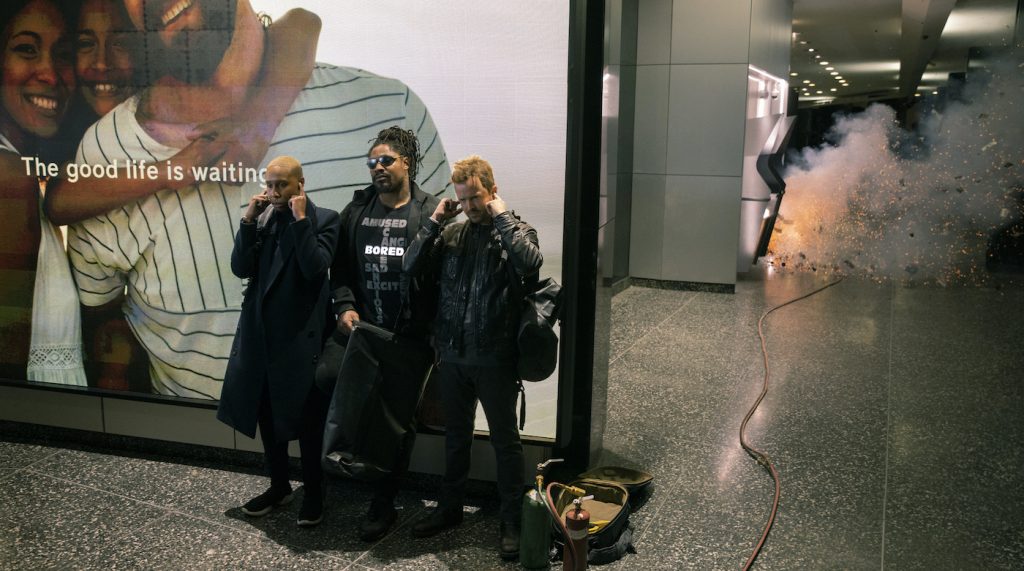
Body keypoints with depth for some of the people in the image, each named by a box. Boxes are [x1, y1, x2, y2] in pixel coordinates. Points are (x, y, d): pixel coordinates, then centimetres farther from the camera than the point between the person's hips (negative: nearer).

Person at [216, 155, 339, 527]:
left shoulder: (324, 219, -7)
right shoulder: (262, 218, 8)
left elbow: (315, 267, -20)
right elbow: (240, 269, 0)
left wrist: (300, 219, -18)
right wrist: (248, 221, -8)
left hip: (301, 335, -5)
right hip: (260, 333, 6)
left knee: (306, 420, 4)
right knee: (267, 415, 15)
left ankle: (313, 494, 20)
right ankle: (279, 486, 32)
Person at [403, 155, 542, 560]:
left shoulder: (516, 231, -4)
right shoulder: (452, 233, 6)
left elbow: (530, 263, -26)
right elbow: (411, 266, -1)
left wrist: (502, 216, -18)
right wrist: (435, 220, -6)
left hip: (494, 358, -4)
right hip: (453, 354, 4)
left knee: (505, 440, 7)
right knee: (455, 435, 19)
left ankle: (512, 521, 20)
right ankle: (450, 508, 35)